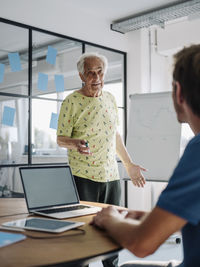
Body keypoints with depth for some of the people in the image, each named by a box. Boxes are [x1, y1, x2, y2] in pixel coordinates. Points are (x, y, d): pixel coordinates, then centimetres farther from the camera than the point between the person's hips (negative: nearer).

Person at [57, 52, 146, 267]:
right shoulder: (71, 102, -7)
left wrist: (129, 165, 17)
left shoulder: (110, 98, 10)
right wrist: (76, 143, -27)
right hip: (84, 177, -5)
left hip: (112, 176, 5)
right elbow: (60, 139, -5)